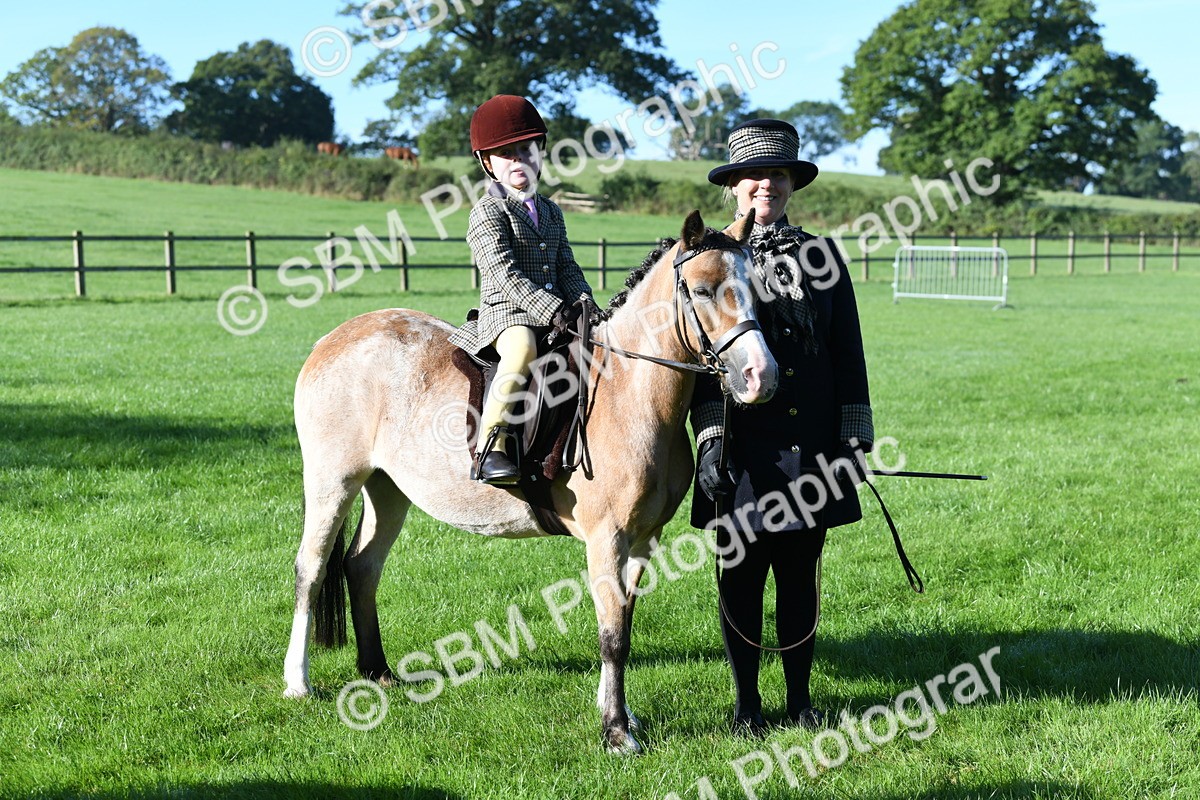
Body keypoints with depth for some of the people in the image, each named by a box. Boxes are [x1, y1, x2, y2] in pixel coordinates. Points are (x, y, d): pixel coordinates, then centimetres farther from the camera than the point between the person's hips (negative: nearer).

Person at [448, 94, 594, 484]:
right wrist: (552, 309, -22)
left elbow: (567, 269, 18)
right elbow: (504, 273, -14)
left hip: (555, 312, 8)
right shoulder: (487, 211, -3)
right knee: (522, 347, -38)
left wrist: (586, 309, -1)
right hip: (505, 312, -8)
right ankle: (491, 446, -37)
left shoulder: (551, 212, 20)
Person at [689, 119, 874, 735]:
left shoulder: (821, 256, 8)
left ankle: (800, 697, 23)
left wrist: (856, 437, 3)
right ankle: (747, 702, 19)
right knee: (740, 575, 6)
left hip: (810, 449, 2)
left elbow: (848, 355, 8)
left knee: (801, 576, 10)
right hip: (743, 451, -2)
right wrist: (711, 440, -10)